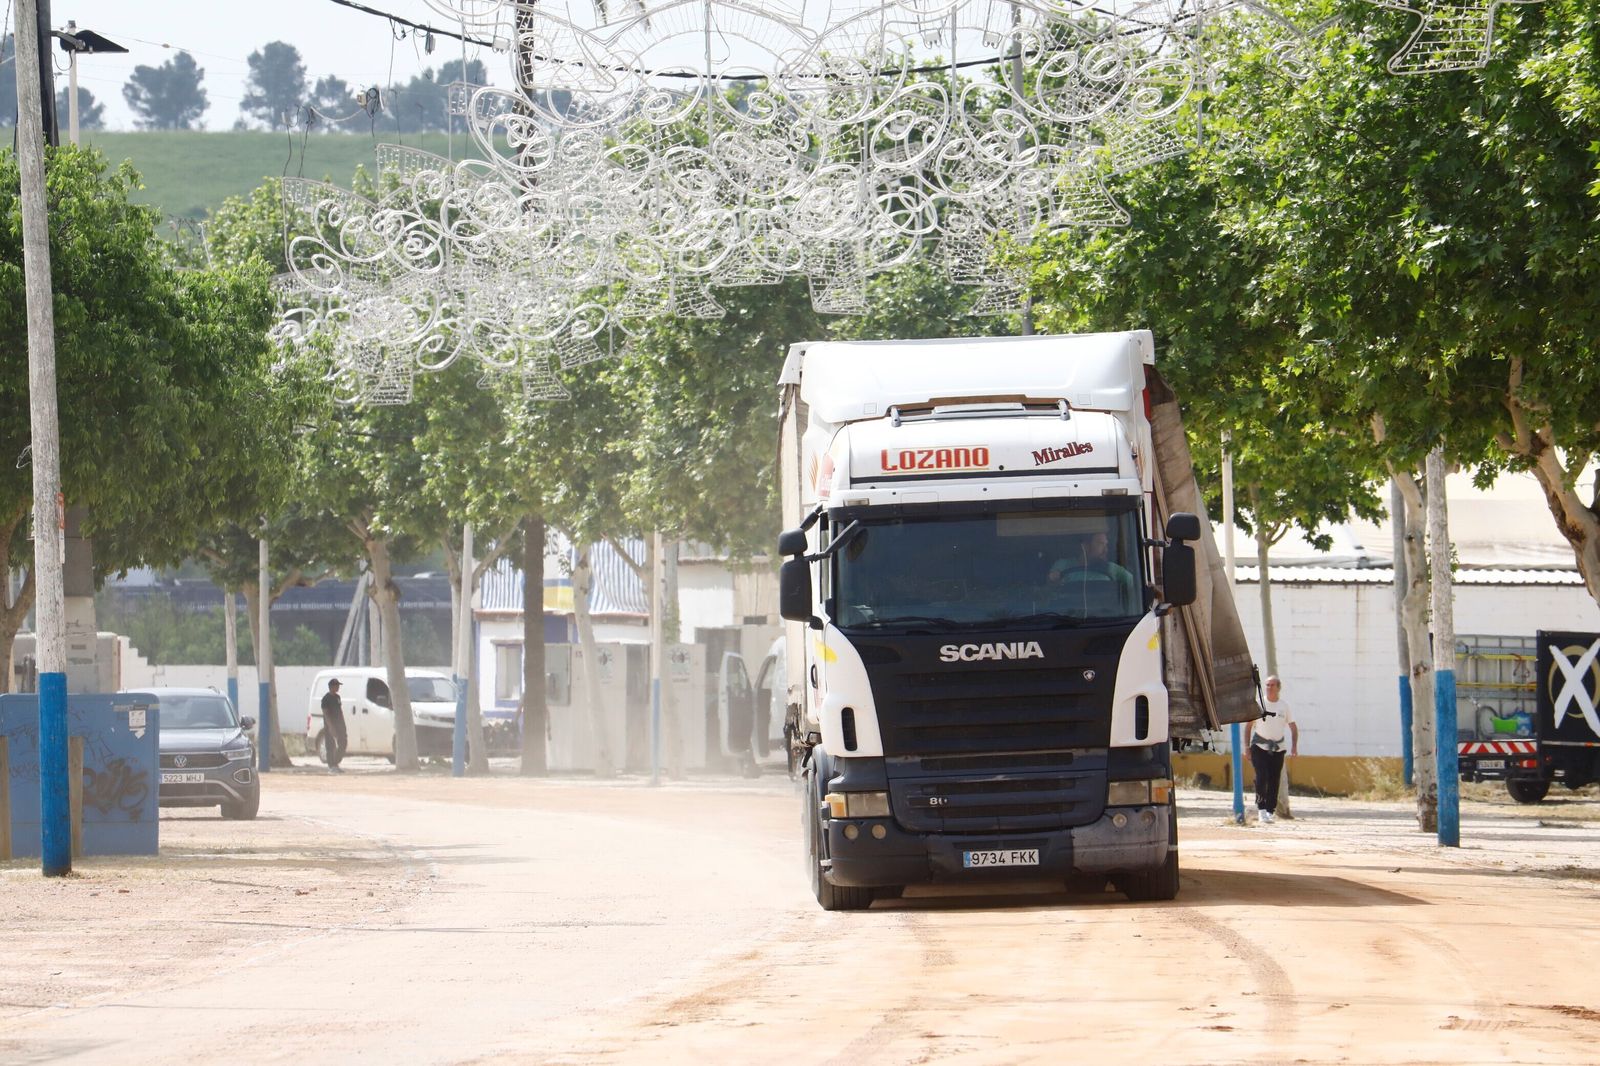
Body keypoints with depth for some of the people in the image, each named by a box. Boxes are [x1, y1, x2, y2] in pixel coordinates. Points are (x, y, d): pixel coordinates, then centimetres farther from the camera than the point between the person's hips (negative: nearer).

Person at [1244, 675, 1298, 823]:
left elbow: (1293, 727, 8)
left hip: (1278, 748, 2)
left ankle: (1270, 810, 11)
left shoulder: (1284, 705, 3)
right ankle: (1261, 808, -14)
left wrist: (1294, 746, -5)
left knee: (1274, 781, 1)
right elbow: (1248, 725, 5)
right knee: (1262, 777, -16)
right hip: (1259, 747, -2)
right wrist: (1247, 747, 0)